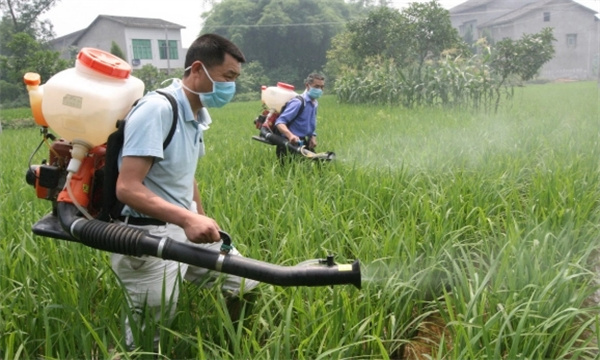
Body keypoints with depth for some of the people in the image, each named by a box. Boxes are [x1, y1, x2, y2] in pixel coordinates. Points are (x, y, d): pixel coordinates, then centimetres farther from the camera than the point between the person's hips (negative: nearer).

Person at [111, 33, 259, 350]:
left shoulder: (196, 114, 7)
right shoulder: (156, 109, -21)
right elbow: (127, 189, -27)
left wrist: (202, 222, 15)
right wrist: (187, 219, -38)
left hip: (187, 227, 9)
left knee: (245, 286, 15)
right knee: (148, 338, 6)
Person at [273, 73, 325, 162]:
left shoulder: (315, 103, 13)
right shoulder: (298, 102, -16)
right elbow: (279, 122, -26)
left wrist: (313, 137, 5)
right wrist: (290, 135, -44)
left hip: (304, 144, 9)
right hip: (291, 145, -8)